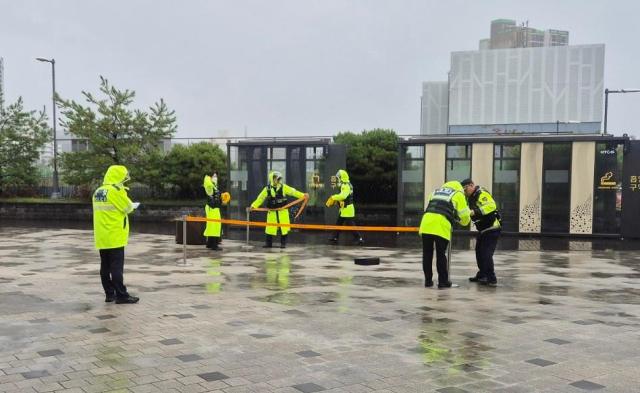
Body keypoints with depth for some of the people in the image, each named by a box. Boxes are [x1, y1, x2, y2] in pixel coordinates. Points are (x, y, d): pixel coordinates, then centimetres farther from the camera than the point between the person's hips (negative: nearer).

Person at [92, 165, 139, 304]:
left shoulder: (98, 192, 12)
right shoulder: (116, 191, -13)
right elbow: (128, 208, -7)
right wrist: (132, 205, 14)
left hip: (102, 236, 8)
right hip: (114, 235, -8)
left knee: (105, 266, 10)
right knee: (117, 267, -5)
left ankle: (110, 294, 16)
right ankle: (121, 295, -2)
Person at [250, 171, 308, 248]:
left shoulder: (283, 187, -3)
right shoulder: (267, 189, -2)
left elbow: (293, 192, -7)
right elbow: (260, 198, 1)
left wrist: (303, 195, -18)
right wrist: (253, 206, -7)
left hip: (283, 212, 0)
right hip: (272, 212, 0)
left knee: (284, 228, 1)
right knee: (270, 228, 1)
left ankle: (283, 243, 14)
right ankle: (268, 243, 14)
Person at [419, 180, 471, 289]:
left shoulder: (436, 191, 29)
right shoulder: (458, 194, 15)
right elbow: (464, 215, 12)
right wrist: (465, 222, 35)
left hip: (426, 223, 4)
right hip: (441, 226, -4)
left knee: (427, 254, 12)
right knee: (441, 255, 5)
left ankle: (428, 280, 18)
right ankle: (443, 281, 12)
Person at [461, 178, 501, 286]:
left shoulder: (482, 194, -20)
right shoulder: (471, 197, 11)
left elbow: (491, 206, -35)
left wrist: (475, 212, -43)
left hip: (491, 229, -10)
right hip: (482, 229, 10)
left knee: (486, 254, -13)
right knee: (479, 253, 16)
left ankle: (492, 279, -7)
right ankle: (482, 275, 29)